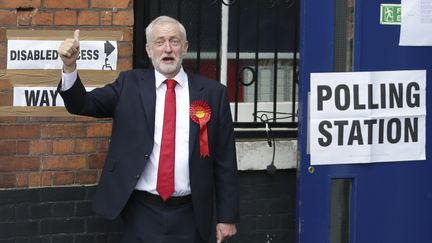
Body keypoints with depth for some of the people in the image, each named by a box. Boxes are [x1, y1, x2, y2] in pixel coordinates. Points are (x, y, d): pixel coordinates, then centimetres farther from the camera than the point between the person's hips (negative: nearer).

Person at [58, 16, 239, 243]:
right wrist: (70, 66, -22)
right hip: (142, 214, 0)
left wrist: (228, 216, 2)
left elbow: (225, 161, 3)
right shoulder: (130, 84, 5)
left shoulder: (212, 92, 2)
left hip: (189, 216, 0)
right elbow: (82, 104, -3)